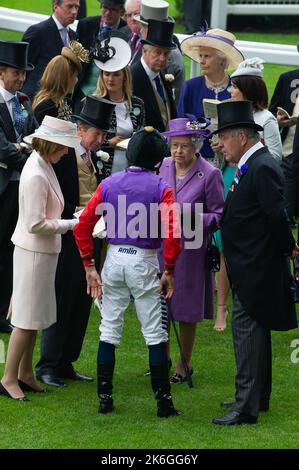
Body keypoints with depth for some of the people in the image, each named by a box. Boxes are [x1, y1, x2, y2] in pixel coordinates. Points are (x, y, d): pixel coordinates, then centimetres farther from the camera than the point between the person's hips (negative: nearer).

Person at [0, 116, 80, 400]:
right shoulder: (36, 175, -23)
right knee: (27, 318, -3)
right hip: (34, 252, -9)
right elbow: (36, 224, -23)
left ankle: (25, 375, 23)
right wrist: (71, 224, -15)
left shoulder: (42, 166, 7)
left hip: (43, 251, 9)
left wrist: (70, 219, 5)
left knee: (34, 317, 15)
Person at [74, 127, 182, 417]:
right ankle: (163, 402, 5)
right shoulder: (161, 189, -7)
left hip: (114, 259, 3)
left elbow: (83, 226, 0)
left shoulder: (109, 184, 3)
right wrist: (169, 271, -7)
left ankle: (104, 399, 13)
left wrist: (89, 266, 5)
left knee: (109, 331, 11)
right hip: (144, 262, -3)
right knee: (155, 334, 4)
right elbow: (173, 233, -17)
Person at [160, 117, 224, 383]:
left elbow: (219, 216, -6)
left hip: (190, 251, -4)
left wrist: (192, 219, -21)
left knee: (187, 313, 6)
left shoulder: (209, 174, -10)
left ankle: (184, 365, 21)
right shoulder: (164, 167, 3)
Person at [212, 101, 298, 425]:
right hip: (250, 267, 11)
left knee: (247, 329, -11)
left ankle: (247, 406, -11)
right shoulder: (250, 165, 12)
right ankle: (259, 397, 28)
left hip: (256, 266, -11)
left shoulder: (262, 168, -19)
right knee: (254, 330, 18)